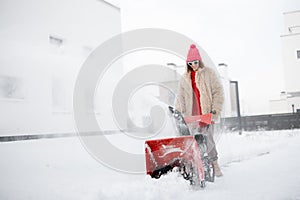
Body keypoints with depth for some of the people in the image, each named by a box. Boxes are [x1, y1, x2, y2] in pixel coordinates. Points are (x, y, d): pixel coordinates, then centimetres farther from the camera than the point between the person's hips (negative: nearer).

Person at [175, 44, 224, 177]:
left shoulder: (209, 73, 5)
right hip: (192, 115, 3)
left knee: (207, 139, -11)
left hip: (207, 113, -3)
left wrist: (215, 110, -6)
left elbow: (218, 92, 2)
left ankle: (214, 163, 4)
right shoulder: (184, 78, 16)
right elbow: (180, 97, 15)